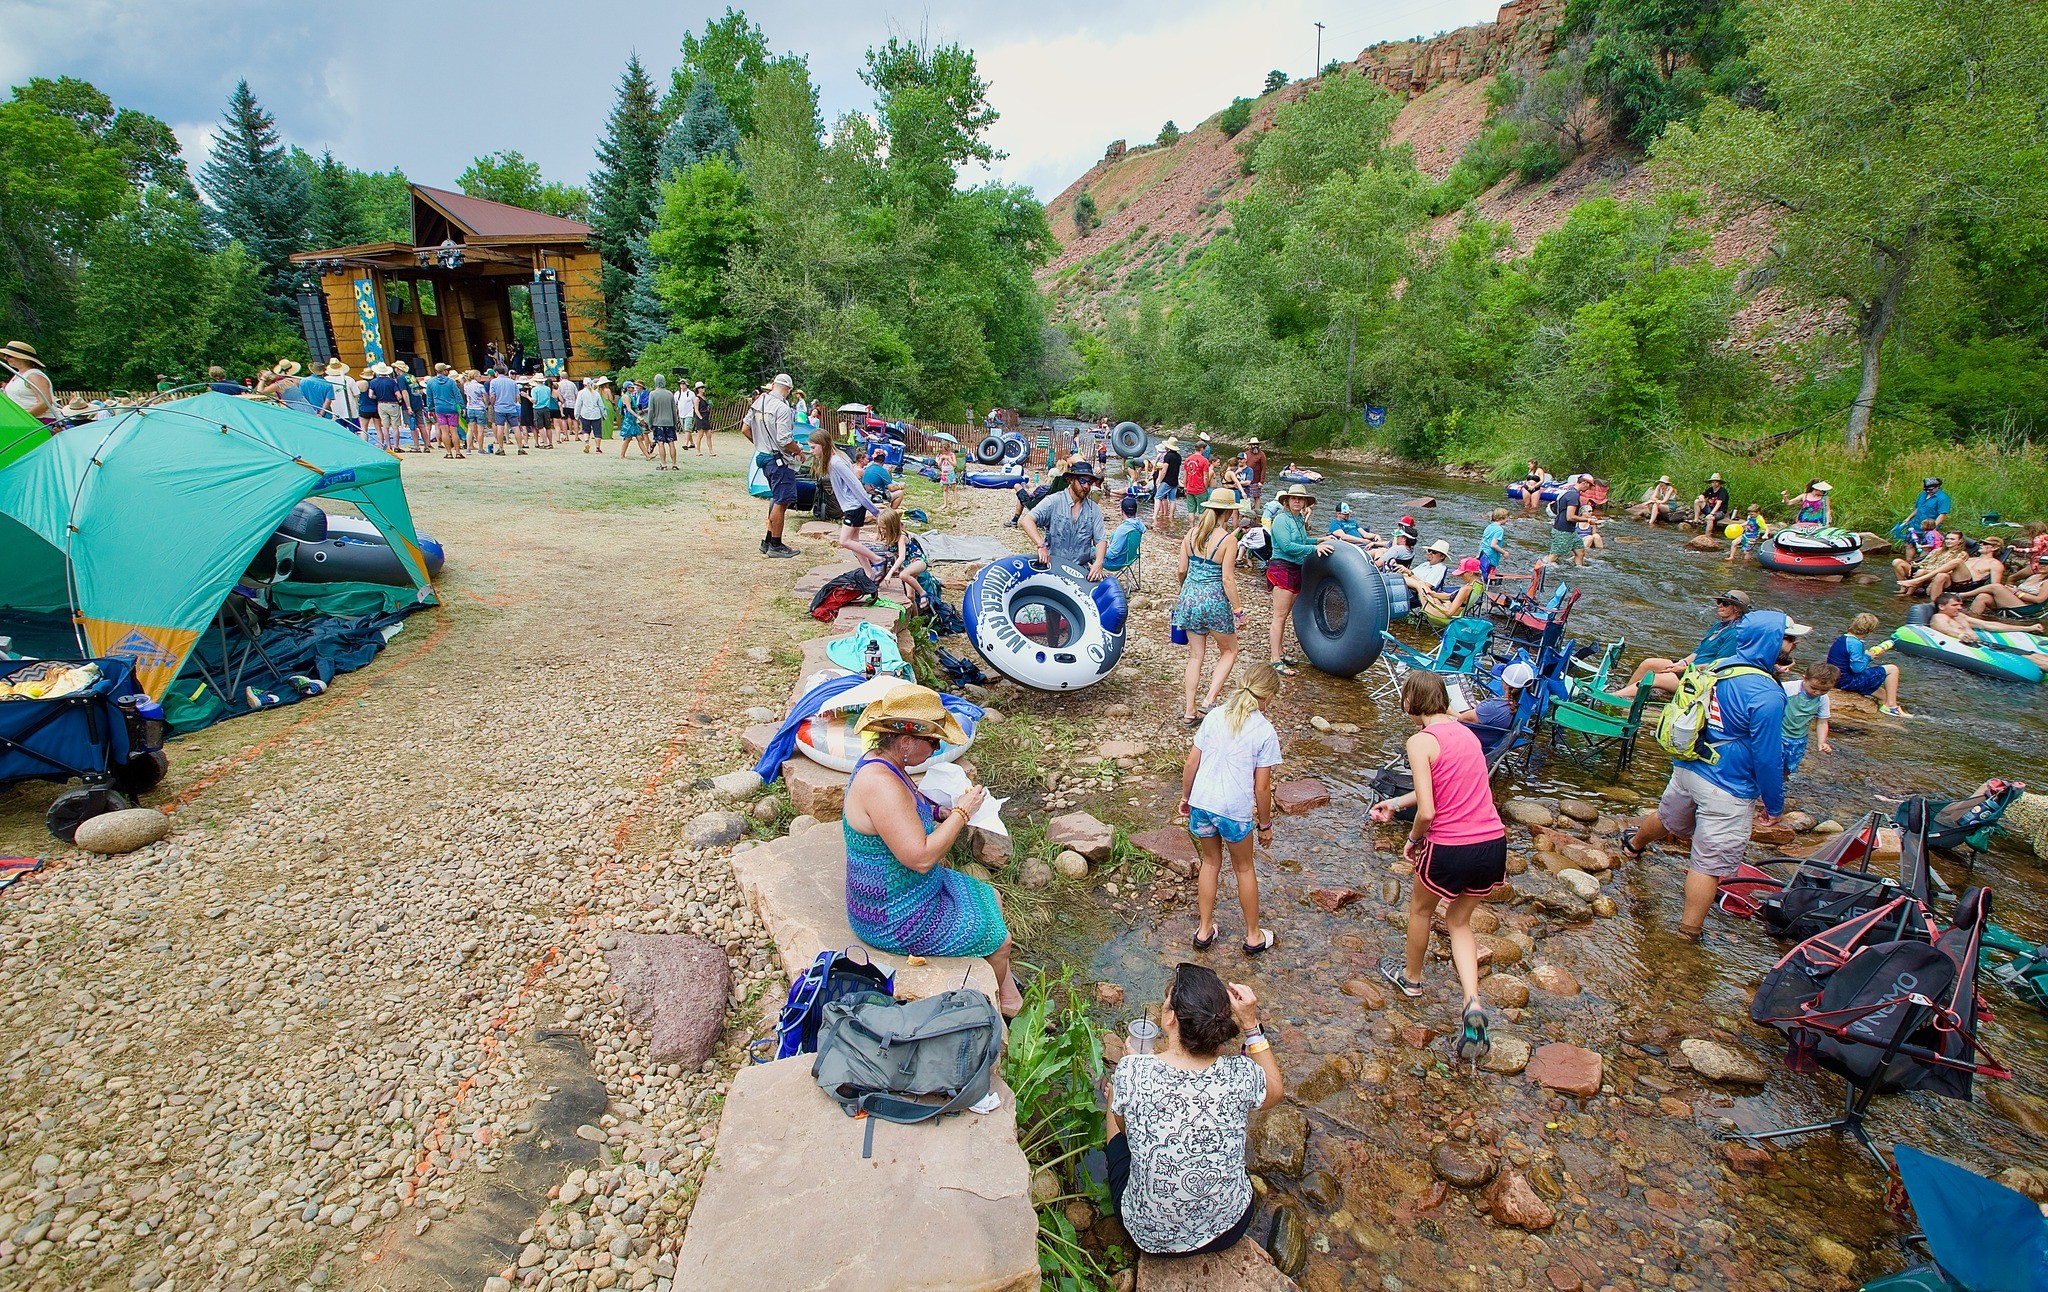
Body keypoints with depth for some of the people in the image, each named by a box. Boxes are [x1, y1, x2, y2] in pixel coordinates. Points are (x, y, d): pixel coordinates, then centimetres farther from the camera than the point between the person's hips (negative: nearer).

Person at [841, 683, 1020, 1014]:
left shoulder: (883, 765, -1)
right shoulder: (881, 784, -33)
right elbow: (921, 857, -34)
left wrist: (945, 810, 0)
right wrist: (961, 812, -22)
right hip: (897, 920, -10)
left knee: (992, 899, 20)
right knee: (998, 940, 5)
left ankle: (1009, 995, 31)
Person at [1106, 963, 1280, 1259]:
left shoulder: (1132, 1071, -27)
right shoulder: (1238, 1074, -23)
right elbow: (1275, 1091, 3)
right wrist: (1251, 1024, -4)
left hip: (1149, 1237, -1)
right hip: (1229, 1230, 1)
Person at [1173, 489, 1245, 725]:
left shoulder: (1192, 532, 2)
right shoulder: (1228, 539, -12)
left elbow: (1182, 570, 5)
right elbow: (1228, 579, -14)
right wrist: (1237, 610, -6)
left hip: (1190, 598, 5)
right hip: (1215, 600, -5)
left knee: (1195, 655, 14)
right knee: (1229, 652, 16)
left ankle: (1189, 711, 15)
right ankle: (1210, 700, 1)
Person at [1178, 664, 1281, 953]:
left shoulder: (1215, 716, 1)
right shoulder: (1265, 731, -9)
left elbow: (1191, 762, 3)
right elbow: (1262, 787, -7)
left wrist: (1186, 796, 18)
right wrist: (1265, 825, 6)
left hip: (1201, 803, 3)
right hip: (1236, 810, -3)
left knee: (1211, 861, 24)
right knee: (1243, 868, 19)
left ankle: (1204, 930, 33)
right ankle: (1253, 936, 34)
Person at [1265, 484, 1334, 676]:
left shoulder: (1299, 519, 12)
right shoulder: (1282, 519, -14)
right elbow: (1287, 546, -22)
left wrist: (1320, 540, 14)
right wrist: (1314, 548, -21)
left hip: (1296, 570, 9)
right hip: (1282, 568, -9)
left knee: (1284, 615, 15)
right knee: (1280, 616, -7)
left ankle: (1277, 652, 26)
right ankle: (1276, 661, -5)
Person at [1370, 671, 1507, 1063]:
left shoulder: (1421, 741, -13)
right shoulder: (1466, 732, 10)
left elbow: (1427, 811, -18)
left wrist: (1413, 839, 2)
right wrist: (1397, 803, 31)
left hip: (1450, 850, -6)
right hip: (1494, 844, 6)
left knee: (1420, 909, 25)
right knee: (1459, 921, 26)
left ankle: (1411, 978, 46)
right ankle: (1473, 1003, 9)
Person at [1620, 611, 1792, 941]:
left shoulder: (1717, 667, 0)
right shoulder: (1766, 694, -23)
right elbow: (1769, 756, -17)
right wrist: (1774, 805, -4)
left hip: (1686, 768, 7)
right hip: (1727, 790, -7)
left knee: (1668, 818, 35)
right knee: (1710, 862, 4)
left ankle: (1634, 843, 61)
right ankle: (1689, 932, 13)